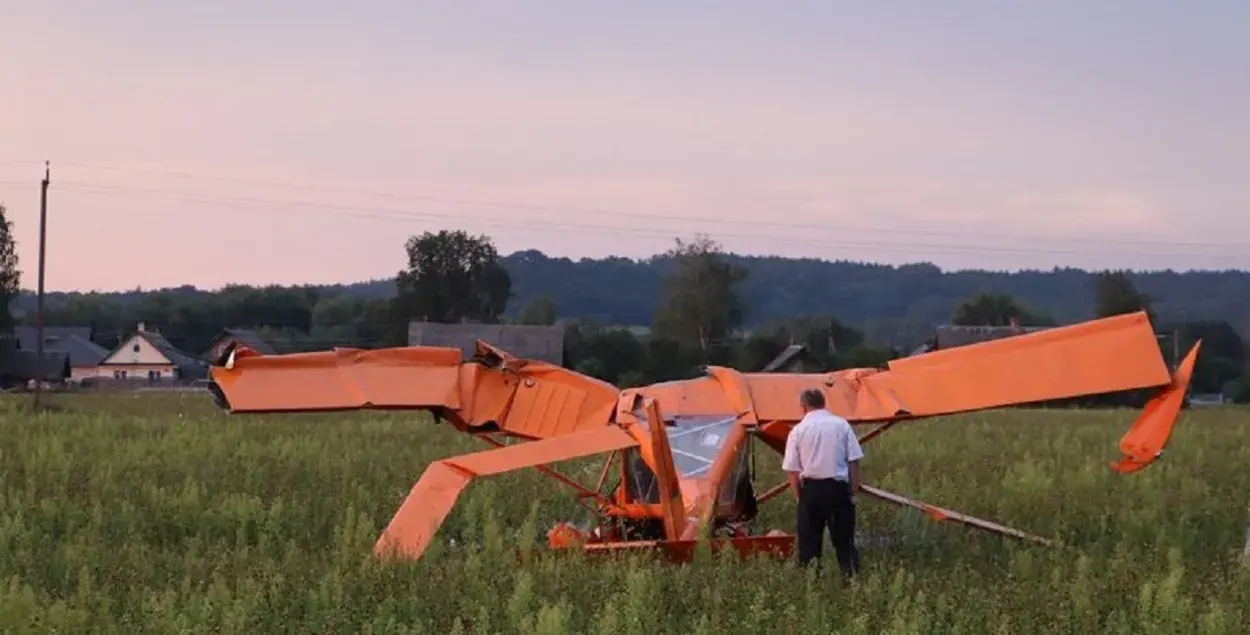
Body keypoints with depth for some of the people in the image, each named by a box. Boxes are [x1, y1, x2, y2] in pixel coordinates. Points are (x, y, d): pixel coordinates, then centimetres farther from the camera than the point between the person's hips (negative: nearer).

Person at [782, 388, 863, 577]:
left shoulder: (798, 430, 0)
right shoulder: (841, 425, 2)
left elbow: (791, 470, 0)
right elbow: (854, 462, 1)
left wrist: (799, 497, 11)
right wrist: (853, 492, 7)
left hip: (810, 489, 0)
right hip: (838, 488, 0)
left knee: (809, 542, 8)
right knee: (844, 540, 6)